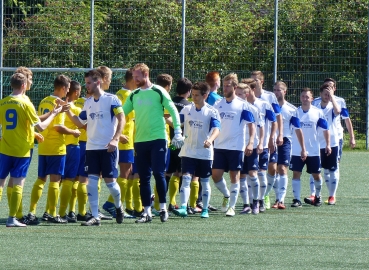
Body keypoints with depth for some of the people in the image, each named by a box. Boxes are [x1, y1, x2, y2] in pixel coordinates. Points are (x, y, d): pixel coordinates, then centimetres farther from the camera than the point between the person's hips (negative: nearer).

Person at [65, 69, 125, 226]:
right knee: (91, 182, -3)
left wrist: (115, 139, -20)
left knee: (110, 181, -1)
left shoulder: (111, 99, -6)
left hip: (108, 148, -5)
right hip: (91, 148, 5)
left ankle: (118, 206, 28)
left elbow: (121, 119, -11)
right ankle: (95, 217, -2)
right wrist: (68, 112, 1)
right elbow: (80, 123, 16)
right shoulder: (88, 103, 13)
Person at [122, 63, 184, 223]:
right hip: (140, 141, 5)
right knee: (144, 178, 4)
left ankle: (163, 208, 2)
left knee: (158, 173, -10)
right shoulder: (134, 96, 11)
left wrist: (178, 132, -6)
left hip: (158, 139, -5)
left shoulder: (158, 92, -3)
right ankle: (147, 212, 7)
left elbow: (173, 111, -2)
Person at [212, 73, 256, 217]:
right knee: (216, 175, -1)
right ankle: (226, 195, 26)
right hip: (219, 146, 4)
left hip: (236, 147, -4)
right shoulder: (218, 105, 8)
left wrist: (251, 142, -16)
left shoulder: (243, 105, -4)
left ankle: (231, 207, 6)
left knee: (234, 177, -1)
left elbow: (251, 124, -4)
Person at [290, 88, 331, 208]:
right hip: (297, 151, 0)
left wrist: (328, 144, 0)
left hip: (314, 151, 0)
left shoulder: (318, 112, -2)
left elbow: (325, 129, 5)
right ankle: (296, 199, -2)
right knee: (296, 174, -6)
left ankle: (318, 196, 31)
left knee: (316, 175, 9)